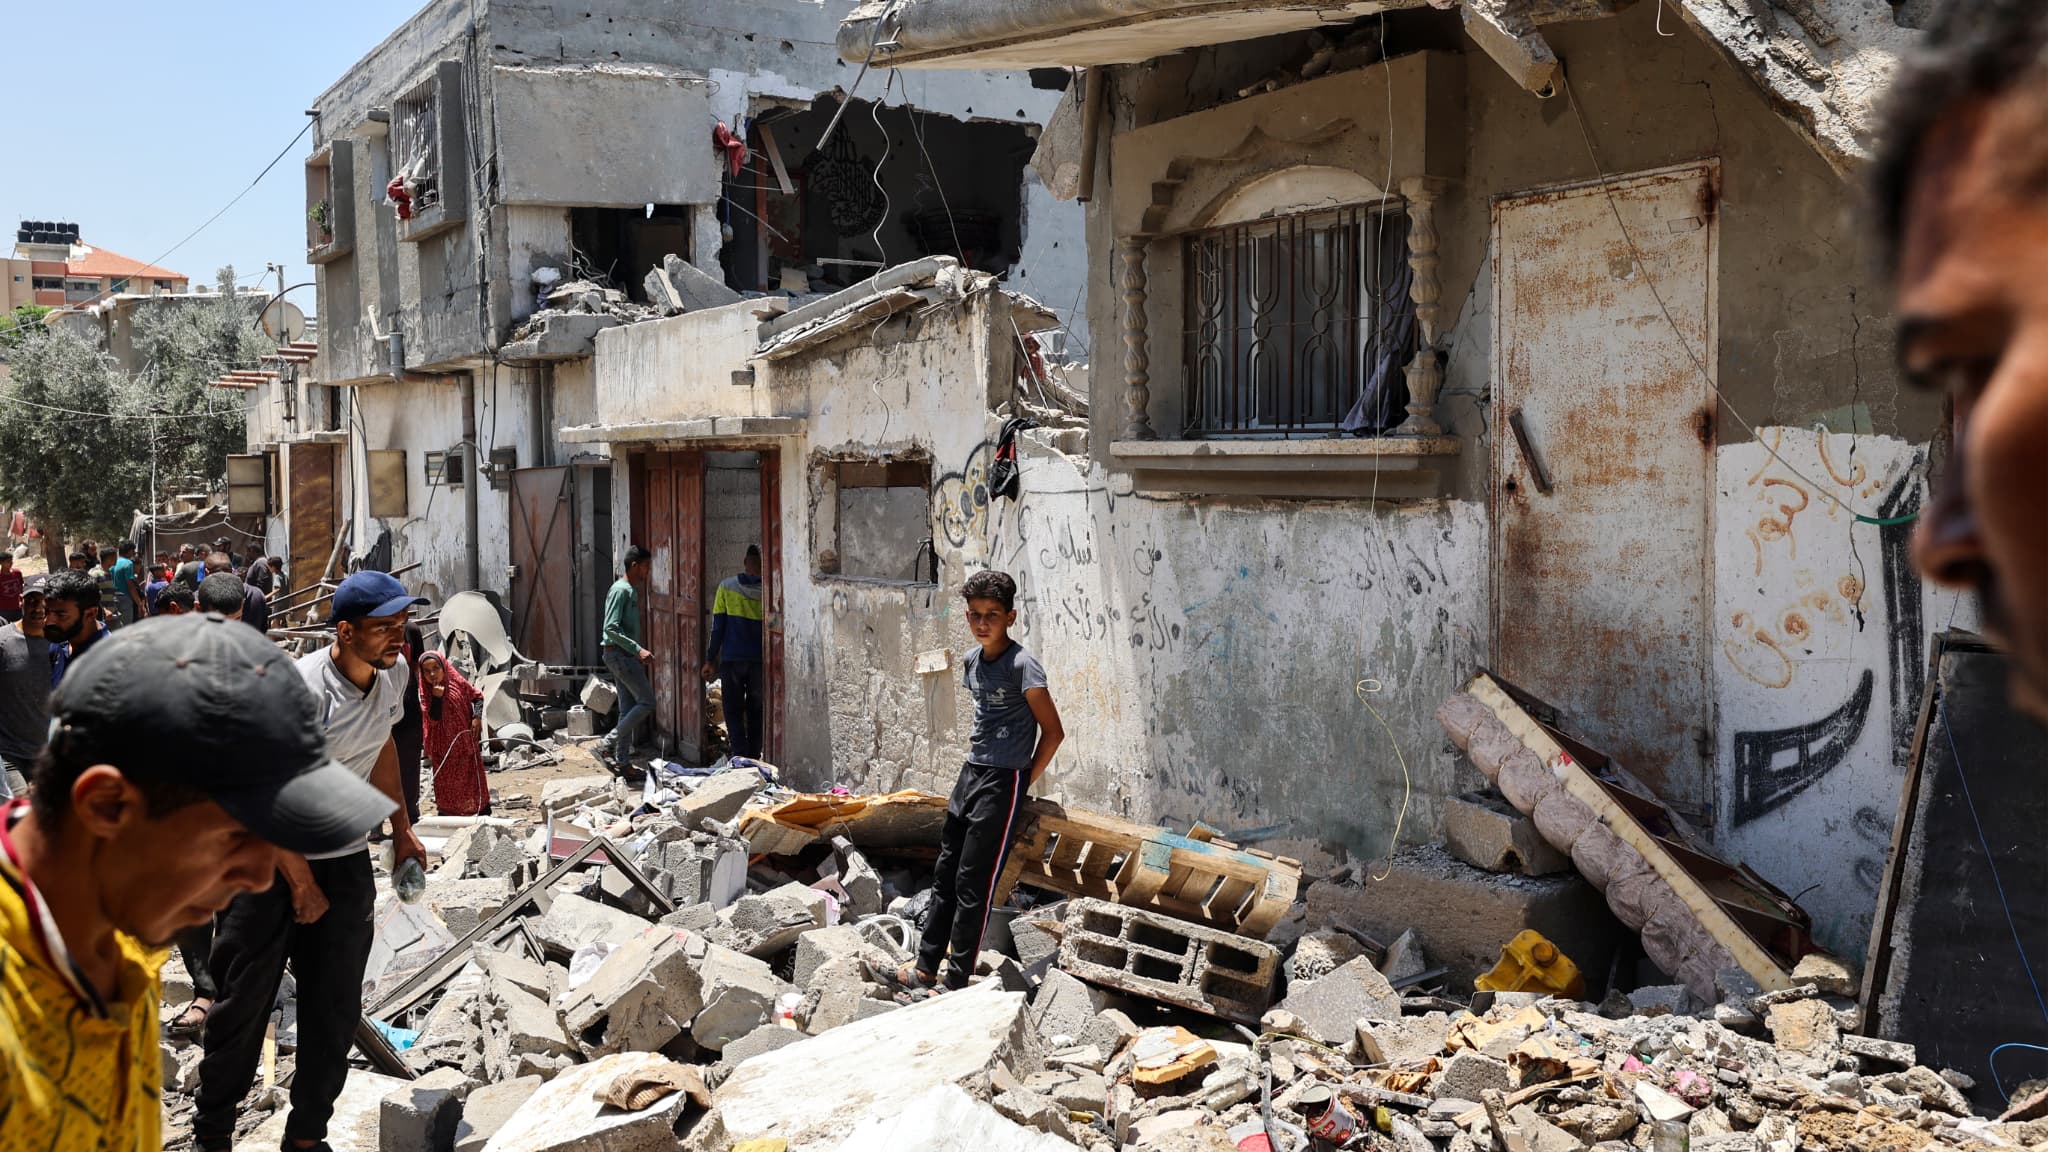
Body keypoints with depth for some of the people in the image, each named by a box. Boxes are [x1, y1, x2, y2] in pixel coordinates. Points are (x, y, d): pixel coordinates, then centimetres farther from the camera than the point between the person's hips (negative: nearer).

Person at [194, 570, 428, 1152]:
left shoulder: (393, 671, -2)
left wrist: (401, 831, 21)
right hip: (269, 858, -6)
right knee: (244, 1001, 4)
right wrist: (302, 884, -16)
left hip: (345, 860, 6)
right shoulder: (303, 690, -25)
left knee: (335, 1011, 7)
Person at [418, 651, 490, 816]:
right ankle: (446, 812, 16)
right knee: (445, 781, 6)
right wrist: (437, 697, -27)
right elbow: (433, 718, -16)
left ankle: (484, 812, 16)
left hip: (465, 739, 0)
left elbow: (477, 696, 4)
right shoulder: (425, 692, -8)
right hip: (443, 745, 0)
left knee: (474, 776, 7)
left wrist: (477, 717, -10)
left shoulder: (457, 683, -9)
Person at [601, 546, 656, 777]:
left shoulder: (632, 590, 16)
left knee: (628, 709, 9)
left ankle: (622, 762, 12)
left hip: (626, 655, 10)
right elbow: (611, 628, -21)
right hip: (618, 653, -10)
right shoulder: (620, 590, -14)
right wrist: (638, 649, -24)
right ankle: (611, 744, -6)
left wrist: (637, 652, 21)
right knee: (647, 701, -10)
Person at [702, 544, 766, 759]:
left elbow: (717, 627, -3)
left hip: (732, 659, -1)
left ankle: (740, 758, -4)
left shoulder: (726, 587, -4)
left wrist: (710, 659, 4)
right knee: (755, 712, 13)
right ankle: (754, 759, 13)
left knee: (734, 711, 7)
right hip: (760, 660, 1)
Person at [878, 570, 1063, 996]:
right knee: (946, 873, 11)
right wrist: (974, 749, 15)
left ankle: (957, 983, 1)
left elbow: (1053, 731, -12)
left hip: (1003, 784, -8)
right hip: (972, 772, 8)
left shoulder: (1022, 665, -15)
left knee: (973, 883, -6)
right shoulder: (972, 659, 8)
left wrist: (1025, 781, -9)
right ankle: (925, 968, 19)